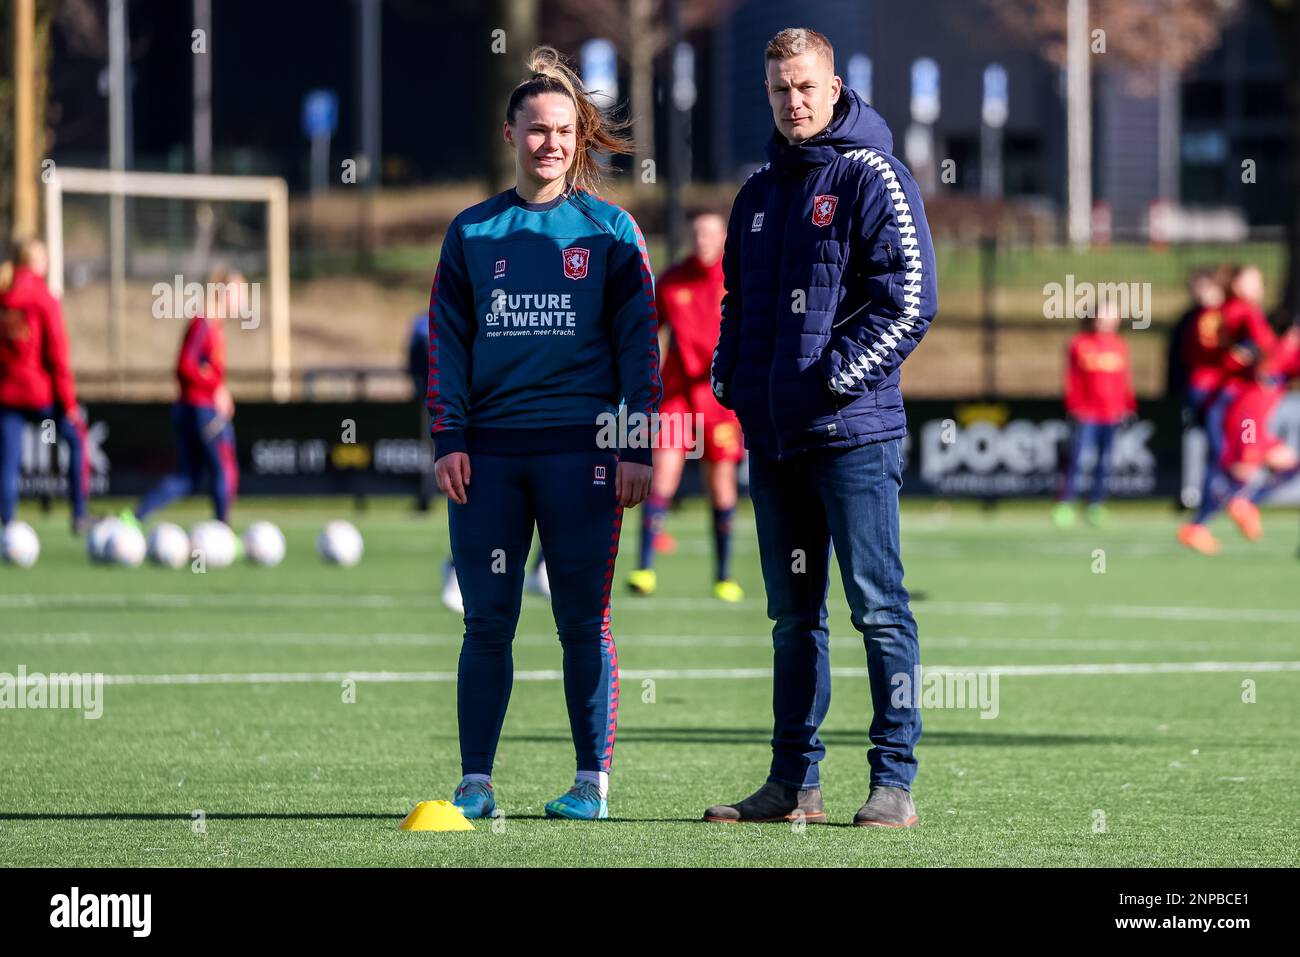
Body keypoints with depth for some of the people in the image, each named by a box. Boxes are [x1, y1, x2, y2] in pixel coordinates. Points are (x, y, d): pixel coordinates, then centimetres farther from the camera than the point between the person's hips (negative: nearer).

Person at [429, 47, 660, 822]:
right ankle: (476, 781, 5)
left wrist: (637, 450, -4)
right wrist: (448, 439, 0)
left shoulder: (608, 230, 6)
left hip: (579, 450, -2)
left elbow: (639, 343, 3)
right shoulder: (472, 232, 11)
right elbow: (447, 340, 11)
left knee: (584, 620, 1)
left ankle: (593, 782, 7)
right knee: (487, 620, 1)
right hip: (490, 451, 2)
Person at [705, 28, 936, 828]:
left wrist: (839, 374, -16)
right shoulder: (759, 192, 18)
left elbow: (910, 298, -12)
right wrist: (730, 375, 10)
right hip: (772, 436, 7)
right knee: (793, 614, 10)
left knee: (878, 606, -7)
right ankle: (795, 784, 14)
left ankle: (895, 782, -5)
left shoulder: (872, 178, -5)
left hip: (854, 432, -7)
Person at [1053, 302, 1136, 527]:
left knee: (1104, 462, 5)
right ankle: (1065, 505, -7)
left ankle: (1096, 505, 11)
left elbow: (1125, 379, 14)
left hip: (1113, 414, 3)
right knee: (1078, 459, -9)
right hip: (1087, 414, -3)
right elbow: (1072, 379, 2)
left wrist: (1128, 407, 8)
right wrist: (1075, 405, -6)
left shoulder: (1119, 346, 10)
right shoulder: (1079, 344, 2)